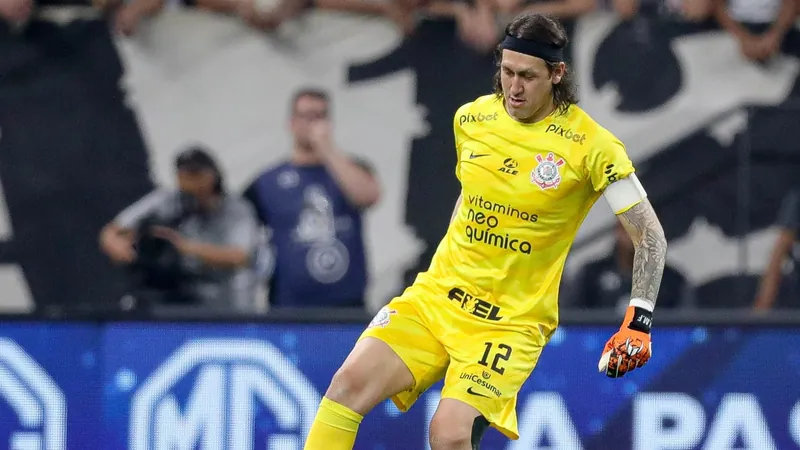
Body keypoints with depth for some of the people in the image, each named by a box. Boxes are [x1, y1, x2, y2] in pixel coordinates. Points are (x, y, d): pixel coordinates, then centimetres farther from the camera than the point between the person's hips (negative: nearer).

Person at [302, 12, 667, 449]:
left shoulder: (592, 146, -10)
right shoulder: (471, 119, 5)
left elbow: (650, 236, -5)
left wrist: (639, 320, -15)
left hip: (512, 322, -4)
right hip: (435, 297, 4)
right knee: (349, 384, -17)